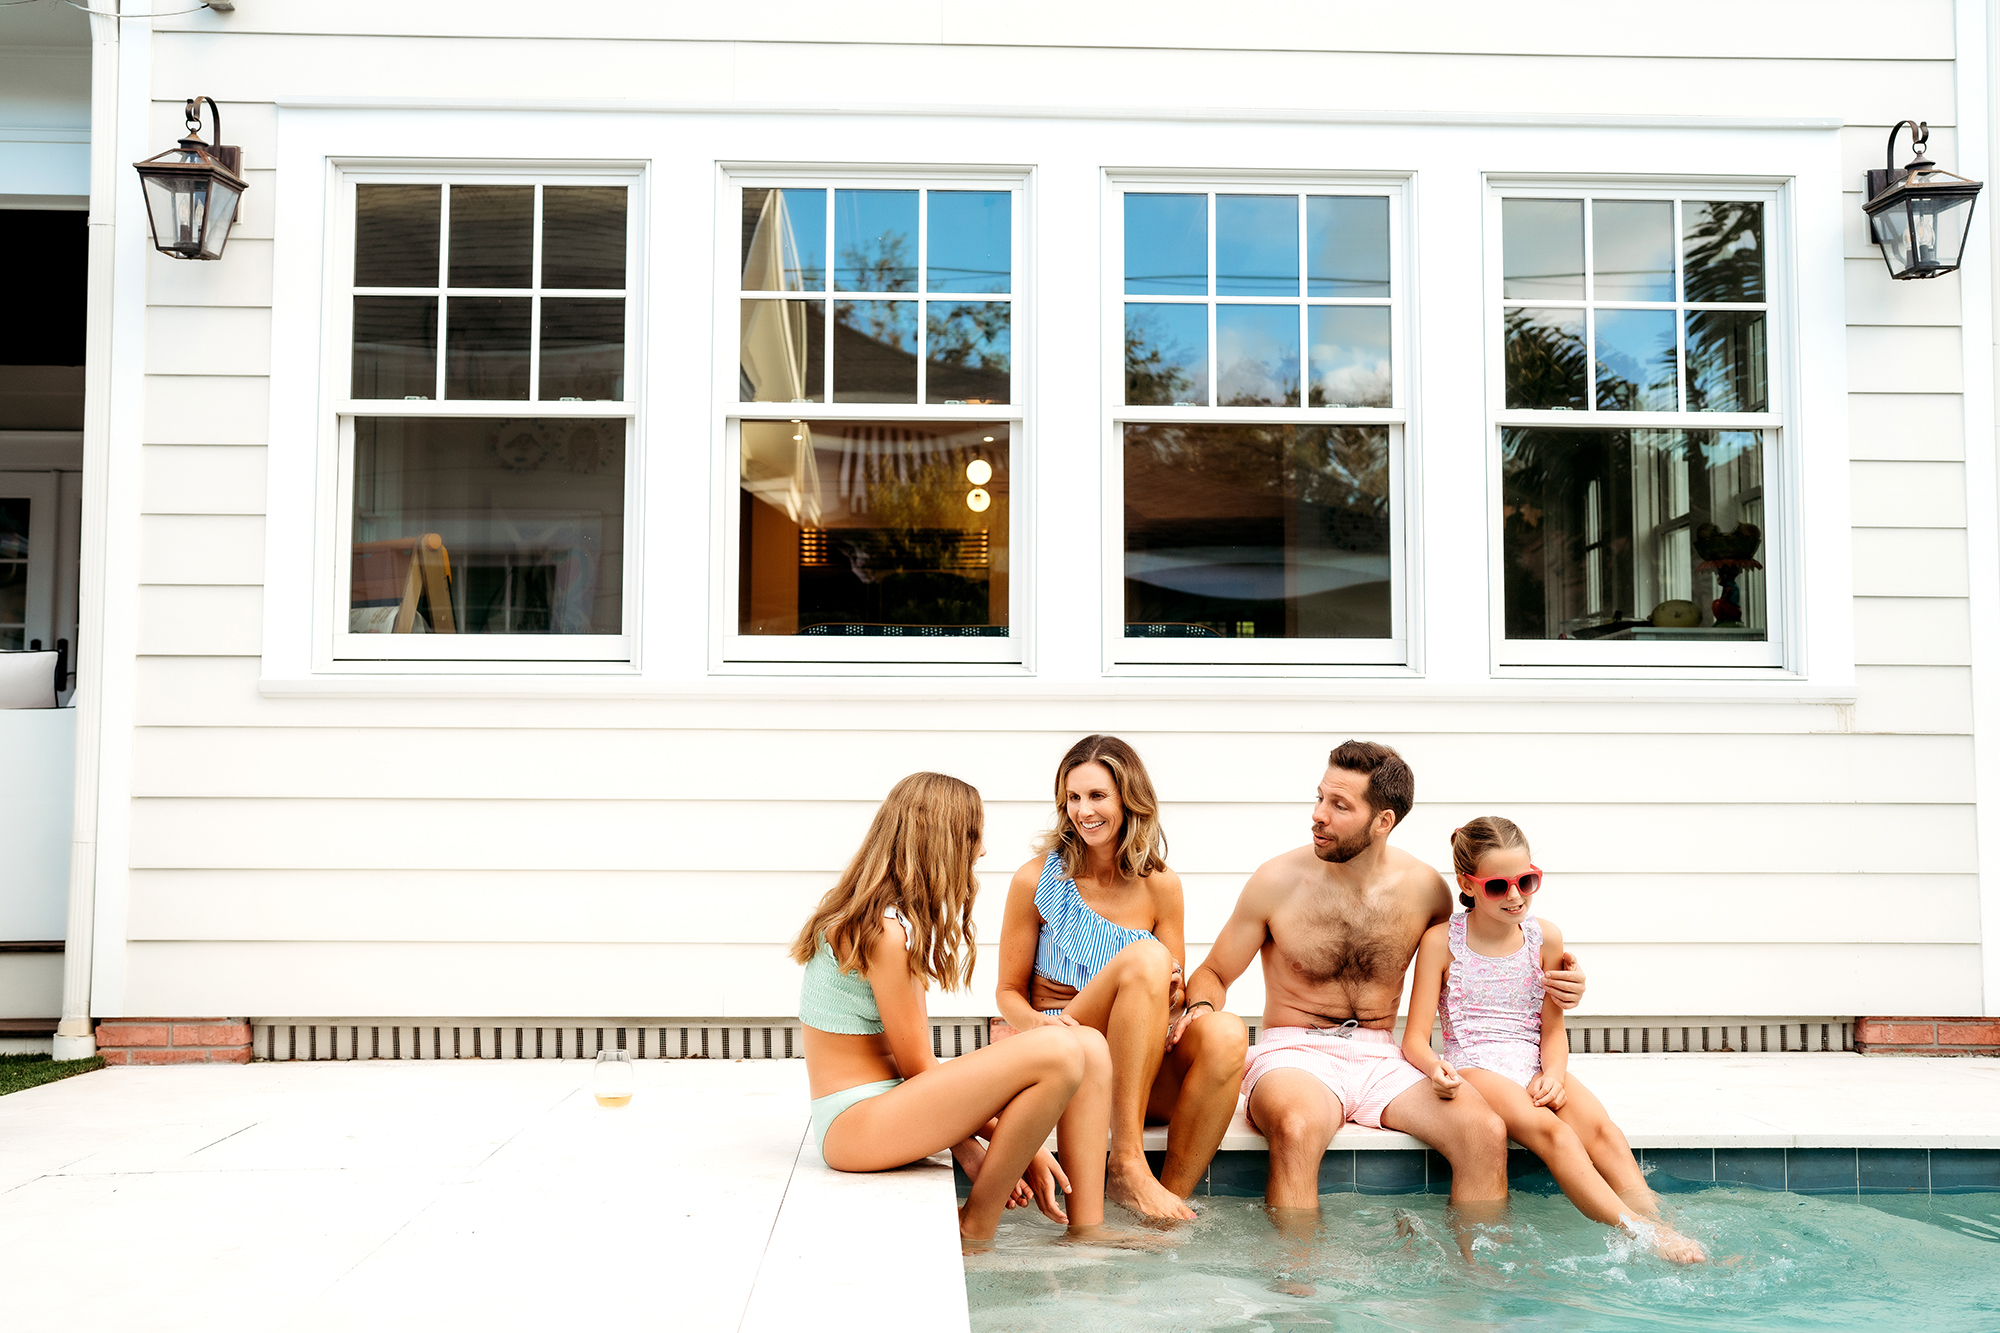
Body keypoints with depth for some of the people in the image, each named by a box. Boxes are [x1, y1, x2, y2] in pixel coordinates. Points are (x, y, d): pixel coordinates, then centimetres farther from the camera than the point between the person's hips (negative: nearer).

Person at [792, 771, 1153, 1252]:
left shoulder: (899, 920, 14)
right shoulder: (886, 931, -17)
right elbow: (917, 1066, -15)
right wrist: (1012, 1141, -8)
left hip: (890, 1101, 10)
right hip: (855, 1123, -10)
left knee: (1090, 1047, 0)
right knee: (1058, 1051, -26)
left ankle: (1086, 1226, -2)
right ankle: (975, 1230, -11)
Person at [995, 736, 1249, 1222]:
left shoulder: (1160, 886, 5)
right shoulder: (1037, 880, -1)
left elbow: (1170, 998, 8)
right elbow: (1010, 992, 3)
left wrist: (1175, 998, -17)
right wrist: (1040, 1023, -20)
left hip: (1142, 1070, 3)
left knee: (1225, 1032, -32)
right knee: (1145, 955, -31)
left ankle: (1174, 1197, -23)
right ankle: (1127, 1164, -32)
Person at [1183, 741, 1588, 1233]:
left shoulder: (1424, 887, 1)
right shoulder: (1278, 881, -6)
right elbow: (1212, 975, 4)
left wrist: (1547, 985, 2)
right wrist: (1200, 1010, -20)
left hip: (1382, 1057, 3)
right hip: (1294, 1052, -2)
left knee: (1486, 1132, -23)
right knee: (1297, 1129, -37)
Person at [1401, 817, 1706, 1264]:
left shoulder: (1545, 937, 7)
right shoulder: (1441, 941, -2)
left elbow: (1552, 1028, 11)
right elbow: (1416, 1038, -5)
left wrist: (1553, 1074, -10)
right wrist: (1435, 1069, -27)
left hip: (1535, 1067, 4)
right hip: (1474, 1068, -4)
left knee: (1599, 1126, -28)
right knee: (1548, 1128, -33)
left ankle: (1658, 1223, -35)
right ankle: (1640, 1235, -41)